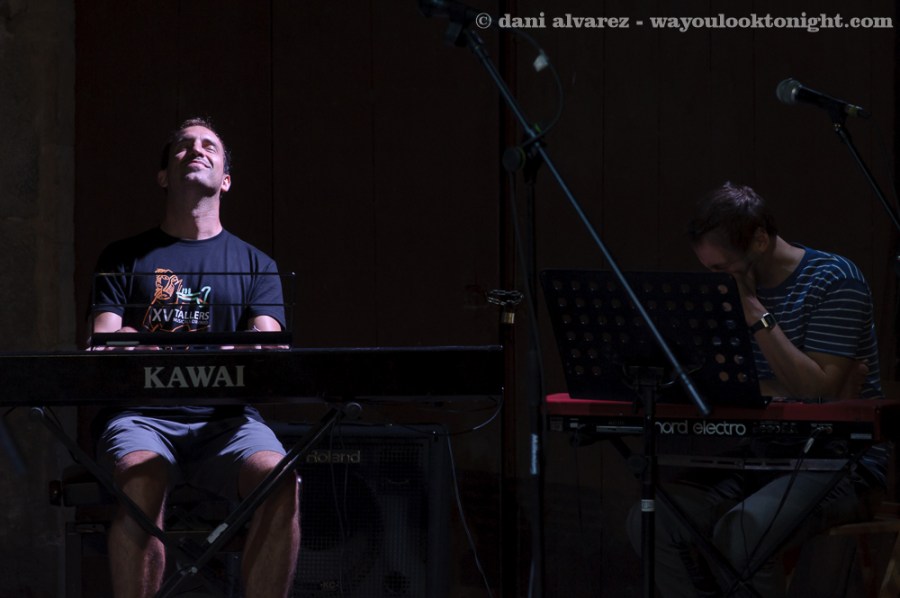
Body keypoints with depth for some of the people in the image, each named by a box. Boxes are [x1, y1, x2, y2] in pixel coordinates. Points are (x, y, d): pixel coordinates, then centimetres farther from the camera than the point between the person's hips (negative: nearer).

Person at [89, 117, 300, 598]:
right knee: (142, 482, -36)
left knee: (281, 482, -32)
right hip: (142, 416, -1)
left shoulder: (254, 265, 19)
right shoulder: (125, 258, 18)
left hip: (224, 417, 1)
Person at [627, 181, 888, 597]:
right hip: (760, 460, 7)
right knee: (650, 521, -18)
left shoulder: (834, 280, -10)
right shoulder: (733, 291, 9)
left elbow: (818, 390, -18)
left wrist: (754, 312, -18)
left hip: (841, 465, -6)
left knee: (740, 531, -35)